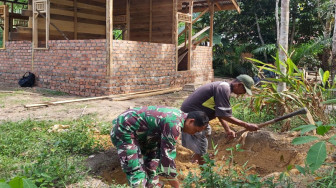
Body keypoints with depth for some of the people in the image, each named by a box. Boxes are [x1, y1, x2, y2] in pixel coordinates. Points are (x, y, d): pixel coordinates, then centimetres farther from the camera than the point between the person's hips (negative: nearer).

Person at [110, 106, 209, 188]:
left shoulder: (179, 116, 2)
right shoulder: (174, 124, -29)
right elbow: (167, 156, -25)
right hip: (123, 131, -10)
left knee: (153, 160, 14)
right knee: (137, 173, -13)